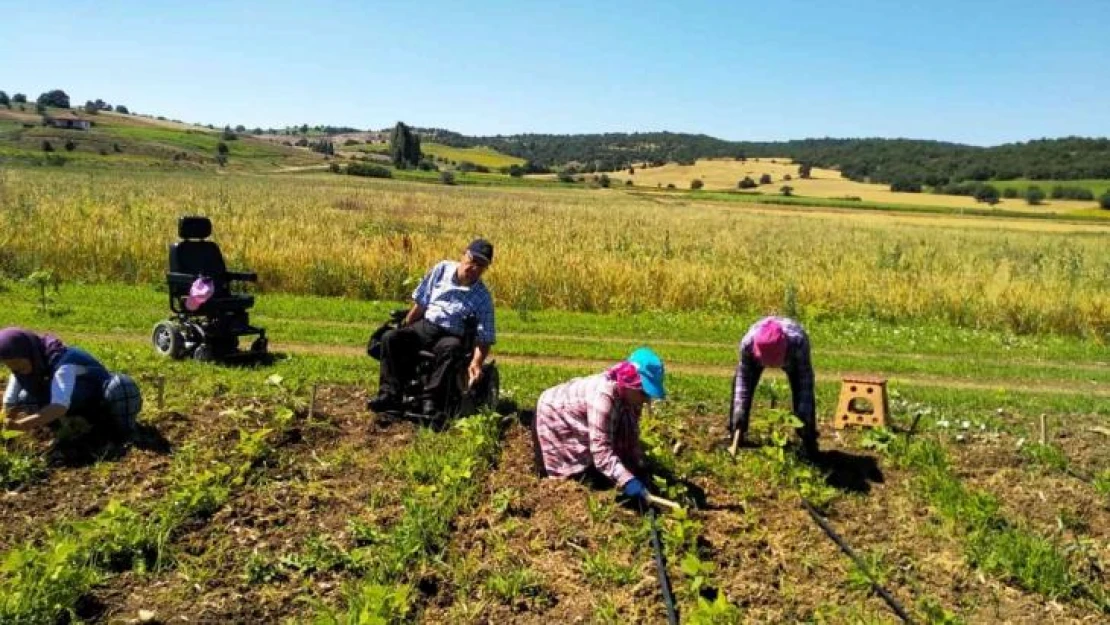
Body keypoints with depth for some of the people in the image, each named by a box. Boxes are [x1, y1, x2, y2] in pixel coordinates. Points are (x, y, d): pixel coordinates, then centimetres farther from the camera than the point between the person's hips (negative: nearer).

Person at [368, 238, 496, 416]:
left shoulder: (483, 298, -3)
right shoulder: (442, 269, 4)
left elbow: (485, 338, -7)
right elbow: (420, 303, 11)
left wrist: (476, 362, -25)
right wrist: (404, 330, 9)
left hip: (452, 336, -3)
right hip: (425, 326, 3)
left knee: (451, 349, -38)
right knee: (390, 338, -22)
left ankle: (430, 400, -40)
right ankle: (390, 394, -28)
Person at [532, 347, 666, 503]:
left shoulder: (629, 395, -18)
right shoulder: (603, 397, -43)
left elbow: (630, 435, -6)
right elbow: (601, 450, -45)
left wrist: (639, 468, -11)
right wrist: (627, 481, -51)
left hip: (577, 420, 7)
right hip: (552, 415, -7)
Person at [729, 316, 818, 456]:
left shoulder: (798, 342, -47)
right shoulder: (747, 343, -44)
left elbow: (806, 379, -36)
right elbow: (743, 378, -30)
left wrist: (804, 415, -40)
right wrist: (740, 410, -36)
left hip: (792, 355, -1)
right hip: (757, 356, 1)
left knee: (802, 393, -15)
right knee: (739, 387, -10)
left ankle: (808, 440, 2)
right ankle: (735, 435, 5)